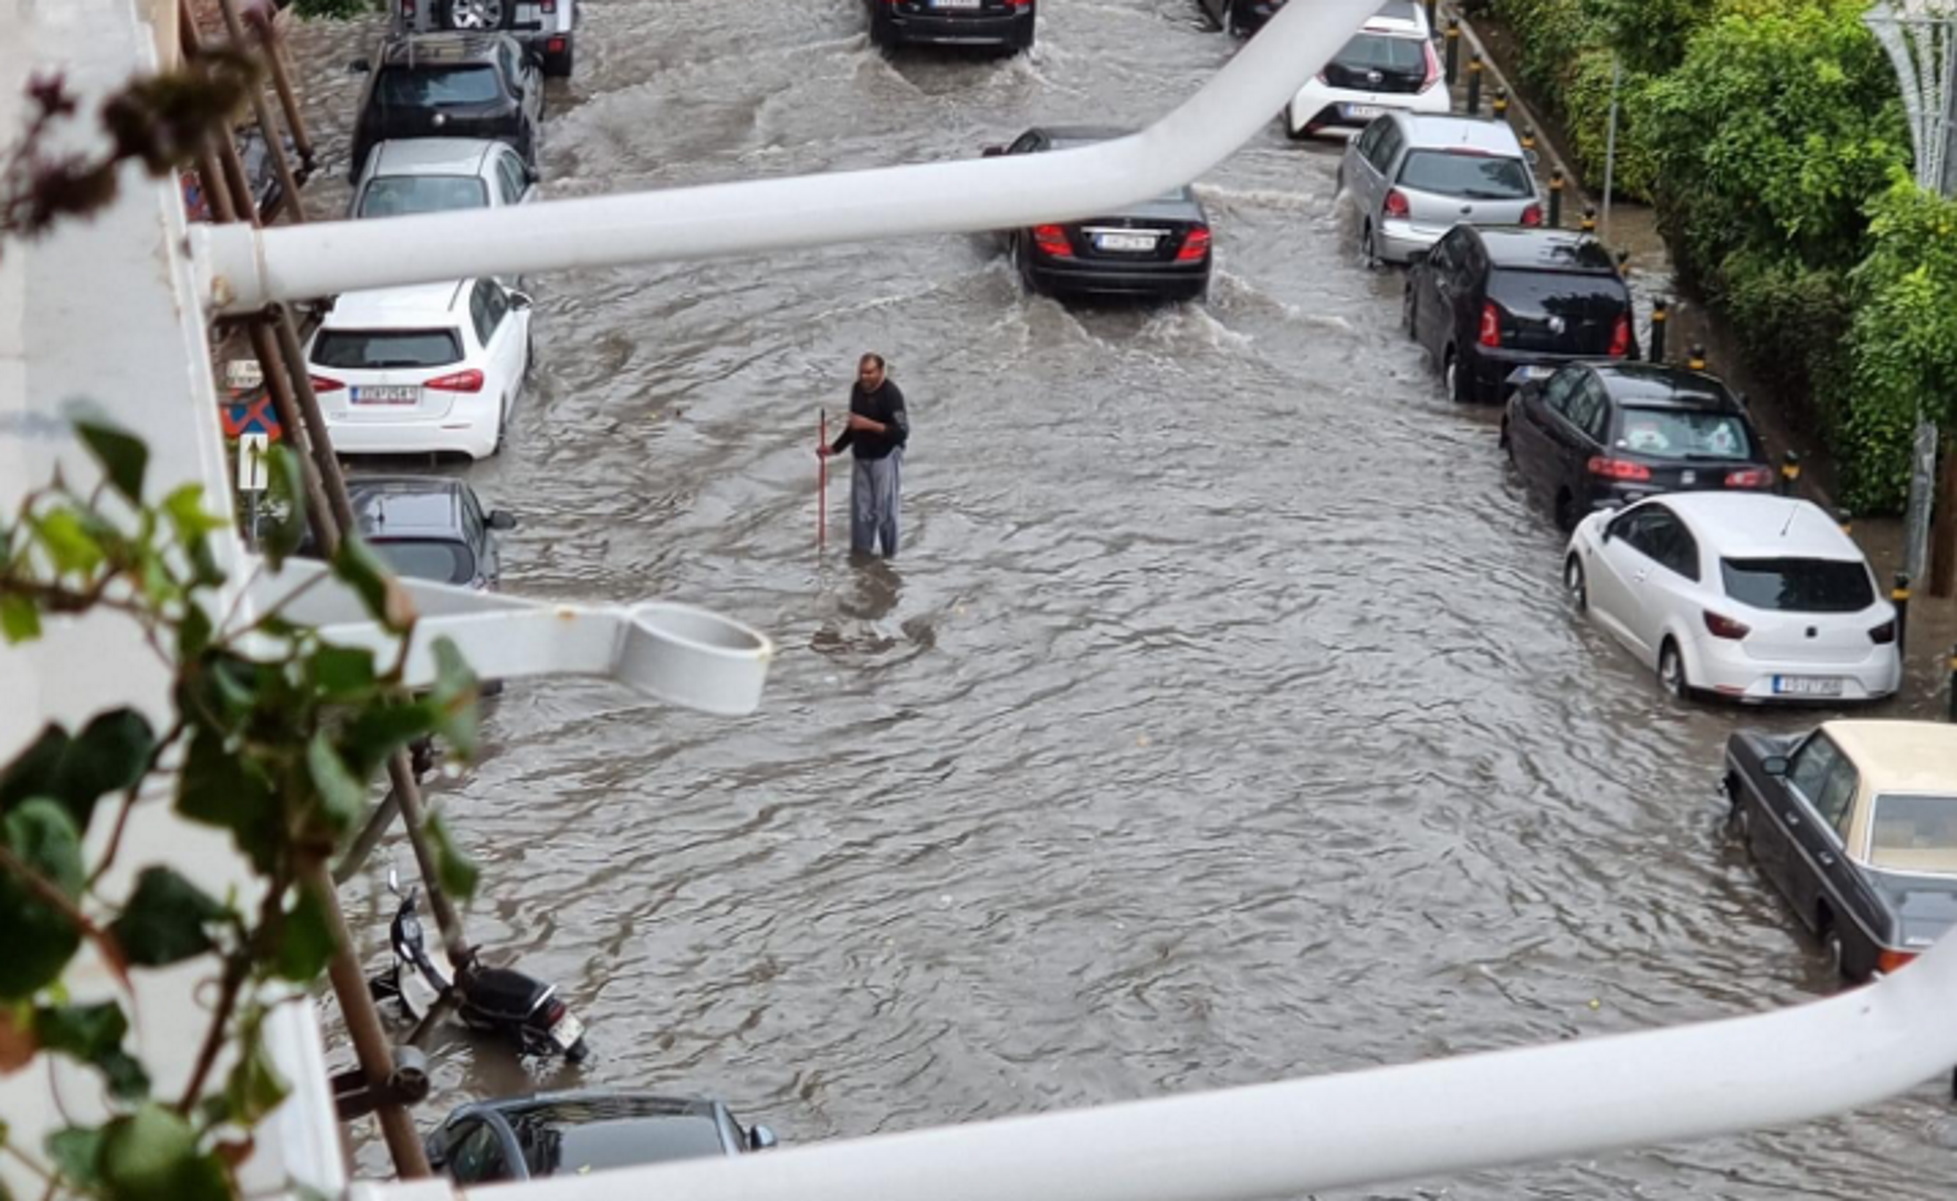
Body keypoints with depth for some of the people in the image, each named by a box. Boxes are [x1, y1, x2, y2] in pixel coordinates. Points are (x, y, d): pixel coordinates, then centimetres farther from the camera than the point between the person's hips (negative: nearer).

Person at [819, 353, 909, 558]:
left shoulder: (891, 394, -16)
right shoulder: (857, 389, 7)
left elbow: (902, 432, -20)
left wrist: (870, 425, -25)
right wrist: (834, 448, 16)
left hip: (886, 457, -6)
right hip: (862, 457, 6)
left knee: (884, 510, -5)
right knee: (860, 510, 5)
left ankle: (889, 556, 5)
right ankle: (860, 554, 15)